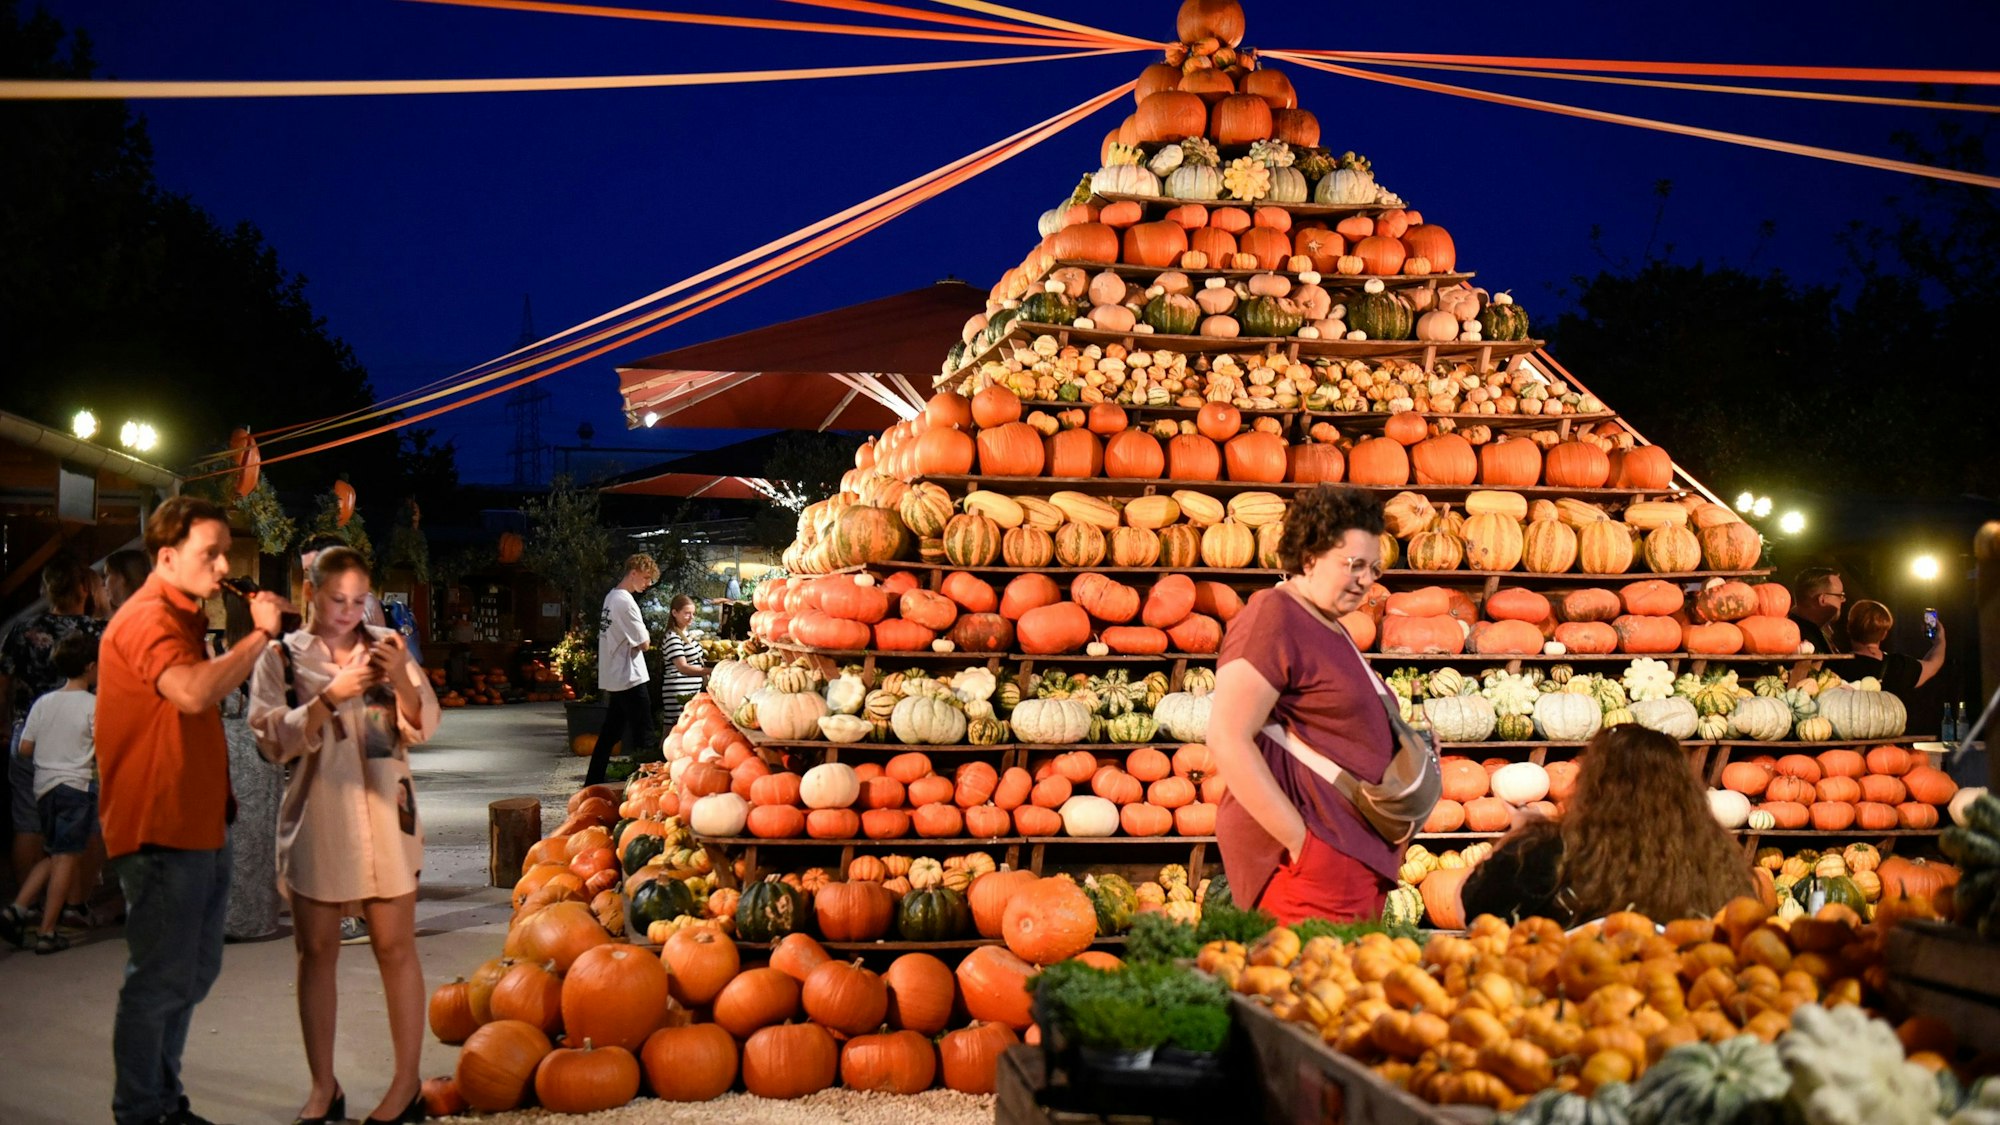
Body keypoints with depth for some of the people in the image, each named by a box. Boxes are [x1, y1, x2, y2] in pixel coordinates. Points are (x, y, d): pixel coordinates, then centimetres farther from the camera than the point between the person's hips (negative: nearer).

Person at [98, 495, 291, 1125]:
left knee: (194, 972, 17)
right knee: (158, 980, -3)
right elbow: (193, 693, -33)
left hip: (199, 829, 10)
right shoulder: (147, 618, -15)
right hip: (160, 834, -10)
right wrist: (261, 633, -26)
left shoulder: (184, 617, 19)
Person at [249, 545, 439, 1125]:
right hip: (316, 816, 0)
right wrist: (330, 696, -20)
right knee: (317, 951, 6)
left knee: (395, 946, 2)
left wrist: (402, 682, -17)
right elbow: (273, 739, -6)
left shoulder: (385, 646, 5)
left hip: (384, 813, 0)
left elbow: (423, 727, 2)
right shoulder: (282, 656, 2)